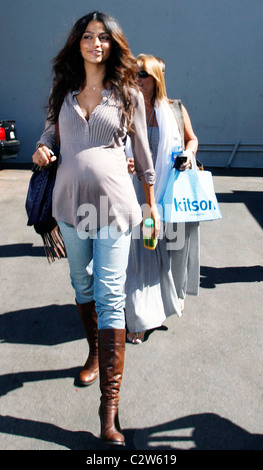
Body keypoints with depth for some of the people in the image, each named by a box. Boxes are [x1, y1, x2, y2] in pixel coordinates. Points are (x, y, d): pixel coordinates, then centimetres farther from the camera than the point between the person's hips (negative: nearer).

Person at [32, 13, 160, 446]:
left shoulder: (128, 94, 3)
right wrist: (42, 148, -2)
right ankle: (95, 354, 40)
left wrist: (151, 203, 9)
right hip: (70, 202, 4)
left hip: (113, 203, -4)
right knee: (82, 285, 16)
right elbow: (51, 130, 22)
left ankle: (110, 403, -5)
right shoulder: (65, 90, 12)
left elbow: (142, 151, 7)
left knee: (109, 297, -8)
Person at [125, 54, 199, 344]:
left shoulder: (176, 110, 4)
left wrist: (189, 153, -4)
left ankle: (173, 296, 40)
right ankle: (140, 319, 8)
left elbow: (191, 138, 18)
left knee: (172, 249, 12)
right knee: (141, 252, -2)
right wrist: (122, 164, -15)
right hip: (139, 194, -1)